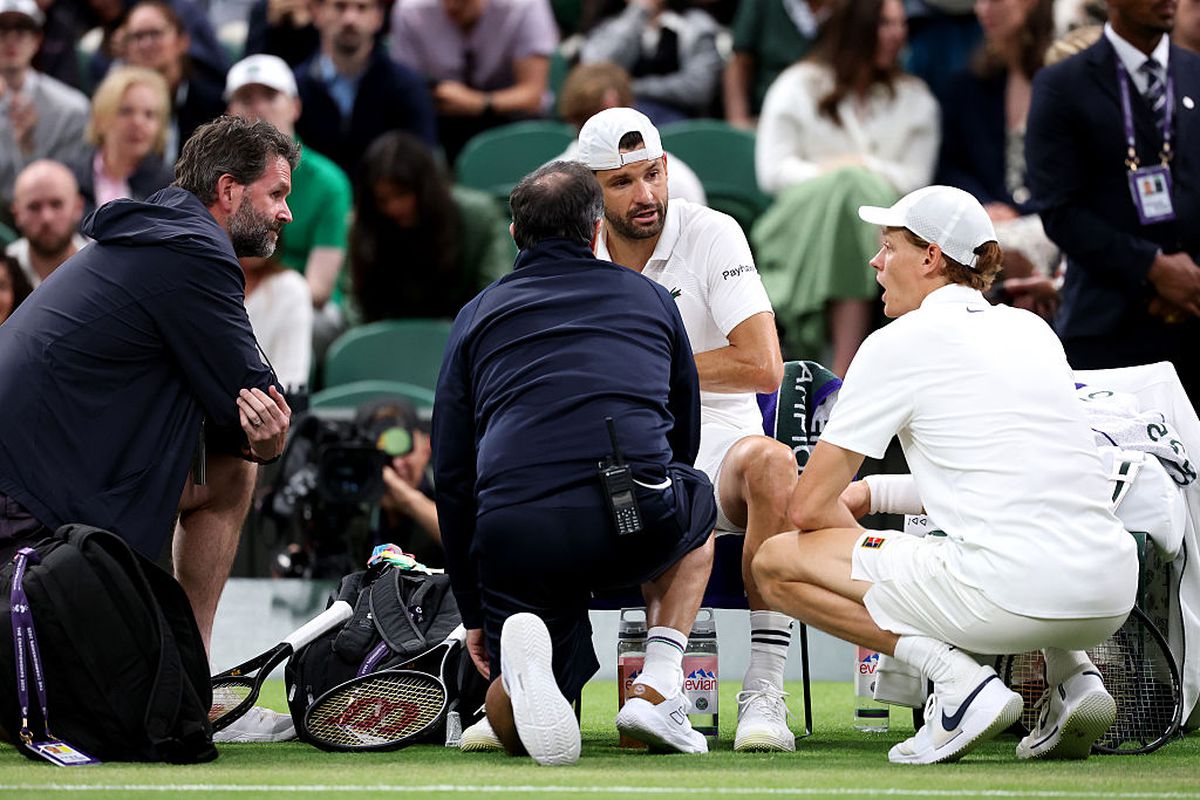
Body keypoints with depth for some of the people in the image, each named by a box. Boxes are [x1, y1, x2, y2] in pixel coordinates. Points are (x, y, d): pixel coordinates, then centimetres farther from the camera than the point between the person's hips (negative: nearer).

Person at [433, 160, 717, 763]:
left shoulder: (478, 314, 21)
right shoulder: (650, 298, 23)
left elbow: (451, 475, 18)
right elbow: (687, 435, 33)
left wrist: (474, 612, 24)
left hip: (512, 531, 0)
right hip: (637, 522, 0)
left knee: (513, 730, 16)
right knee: (695, 505, 37)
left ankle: (520, 655, -22)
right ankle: (657, 687, 17)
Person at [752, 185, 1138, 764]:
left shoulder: (900, 344, 0)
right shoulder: (1030, 330, 20)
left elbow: (809, 508, 1)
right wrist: (872, 493, 31)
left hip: (1011, 593, -7)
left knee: (778, 563, 6)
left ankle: (959, 679, -7)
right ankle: (1072, 676, 15)